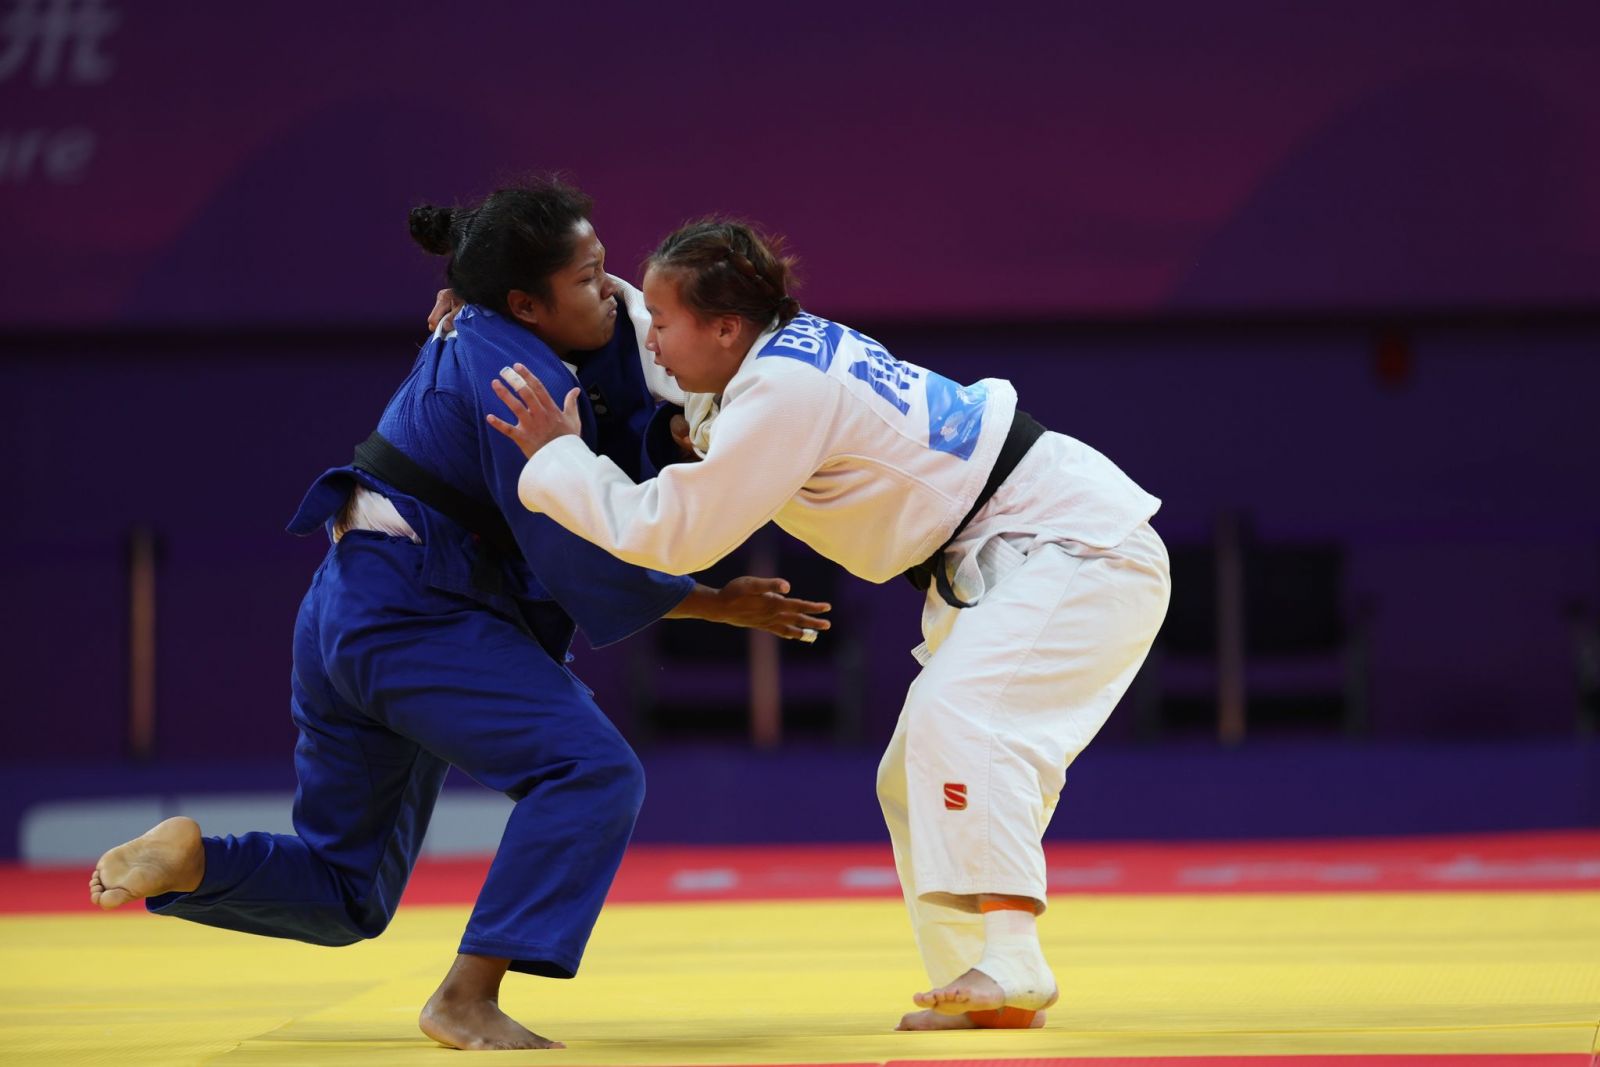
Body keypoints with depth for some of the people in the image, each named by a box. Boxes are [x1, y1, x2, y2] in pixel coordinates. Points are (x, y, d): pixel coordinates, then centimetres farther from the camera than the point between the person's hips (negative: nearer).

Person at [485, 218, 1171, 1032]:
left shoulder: (785, 393, -24)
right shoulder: (790, 344, 5)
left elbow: (669, 533, -21)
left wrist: (555, 458, -10)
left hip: (1083, 549, -11)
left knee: (955, 721, -29)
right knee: (915, 781, 11)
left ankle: (1008, 970, -32)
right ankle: (972, 987, 15)